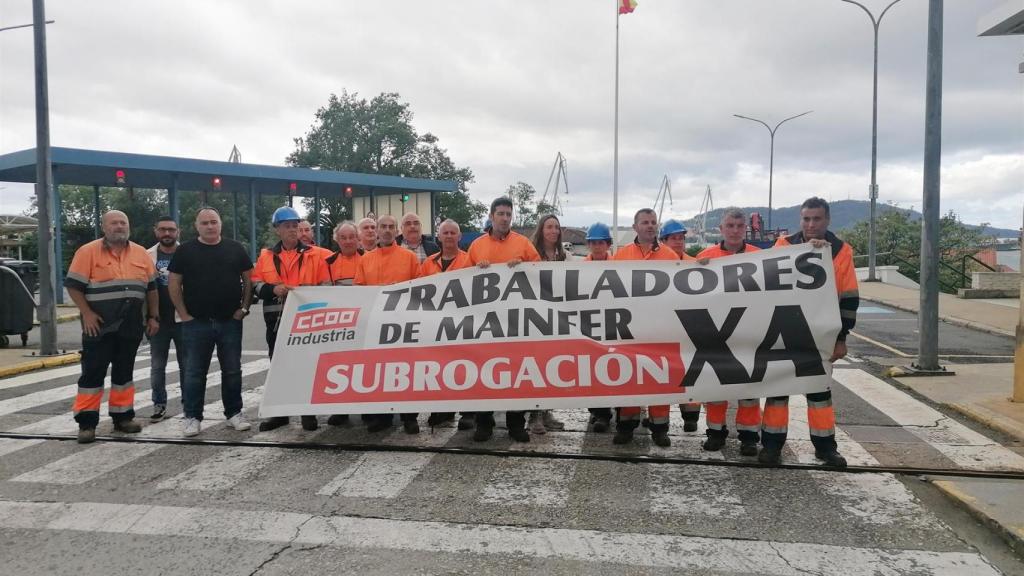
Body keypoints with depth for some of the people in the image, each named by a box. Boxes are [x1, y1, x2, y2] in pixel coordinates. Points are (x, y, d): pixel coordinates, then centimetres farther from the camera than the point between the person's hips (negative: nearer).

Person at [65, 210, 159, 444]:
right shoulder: (88, 252, -4)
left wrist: (153, 317, 7)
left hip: (131, 326, 4)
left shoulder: (141, 253, 8)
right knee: (93, 372, -1)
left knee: (124, 371, 11)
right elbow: (73, 285, -6)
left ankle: (122, 416, 20)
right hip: (99, 325, -4)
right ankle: (86, 422, 4)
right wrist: (87, 314, -14)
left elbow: (151, 287, 13)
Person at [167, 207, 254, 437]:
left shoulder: (235, 249, 5)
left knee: (233, 371, 7)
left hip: (230, 322, 1)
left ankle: (234, 413, 18)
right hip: (196, 323, -1)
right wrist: (184, 314, -3)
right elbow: (174, 285, 3)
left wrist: (244, 308, 0)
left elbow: (248, 279, 9)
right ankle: (192, 417, 12)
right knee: (195, 372, 4)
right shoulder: (185, 251, 3)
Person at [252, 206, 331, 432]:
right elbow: (255, 285, 7)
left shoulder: (313, 255, 3)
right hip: (277, 321, 2)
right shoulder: (266, 256, 8)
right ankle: (279, 413, 21)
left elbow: (325, 287, 3)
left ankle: (308, 413, 13)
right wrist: (273, 289, -12)